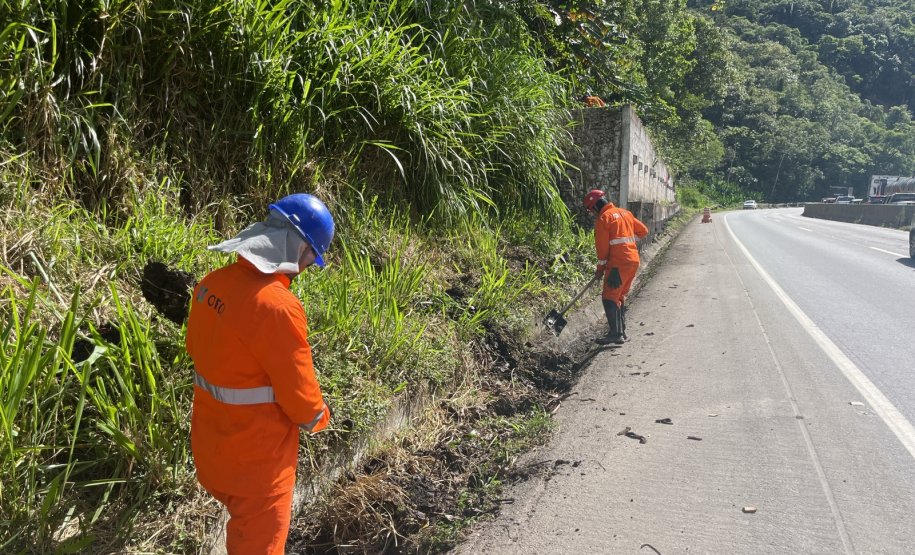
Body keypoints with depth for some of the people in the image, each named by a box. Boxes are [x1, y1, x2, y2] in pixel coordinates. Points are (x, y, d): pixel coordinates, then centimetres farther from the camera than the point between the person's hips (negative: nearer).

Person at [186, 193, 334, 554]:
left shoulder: (212, 283, -6)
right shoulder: (277, 306, -30)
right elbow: (298, 390, -21)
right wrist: (318, 417, 0)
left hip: (210, 441, 8)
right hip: (255, 457, -7)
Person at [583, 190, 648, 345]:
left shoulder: (604, 218, -9)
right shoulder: (625, 213, 15)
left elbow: (602, 246, -9)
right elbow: (643, 230, 18)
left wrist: (600, 268, 0)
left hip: (618, 263, -9)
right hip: (633, 261, 9)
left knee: (610, 298, -6)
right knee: (620, 296, 18)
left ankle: (616, 334, -11)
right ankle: (621, 331, 22)